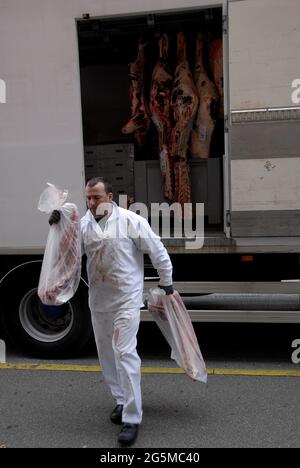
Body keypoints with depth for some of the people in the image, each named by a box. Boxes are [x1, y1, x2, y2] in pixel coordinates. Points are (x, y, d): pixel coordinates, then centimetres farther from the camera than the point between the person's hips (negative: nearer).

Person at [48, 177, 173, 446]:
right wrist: (59, 229, -14)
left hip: (126, 299, -6)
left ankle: (132, 419, 2)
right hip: (98, 300, 6)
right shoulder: (84, 224, 3)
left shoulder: (131, 221, -12)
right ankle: (122, 400, 36)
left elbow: (158, 252, -5)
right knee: (107, 353, 16)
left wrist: (167, 284, 1)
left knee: (125, 353, -10)